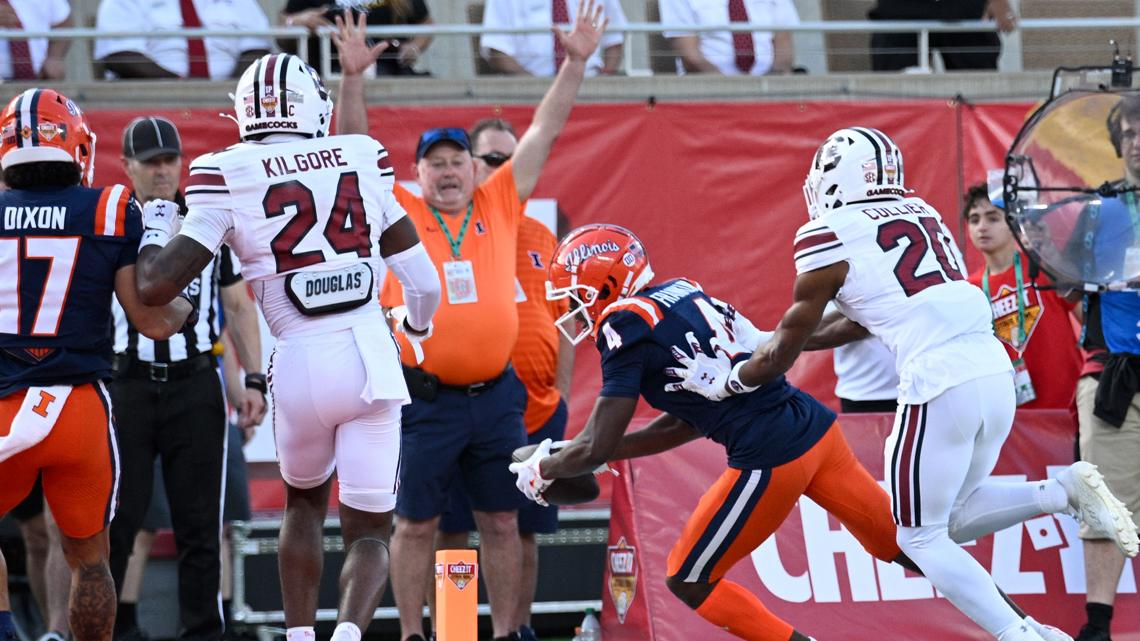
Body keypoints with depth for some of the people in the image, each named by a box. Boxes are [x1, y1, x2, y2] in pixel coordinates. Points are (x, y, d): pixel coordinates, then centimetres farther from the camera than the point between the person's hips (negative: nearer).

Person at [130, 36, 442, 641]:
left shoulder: (230, 179, -3)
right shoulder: (362, 161, 5)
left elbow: (156, 285, -8)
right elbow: (422, 281, 11)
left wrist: (154, 230, 14)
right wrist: (417, 320, 34)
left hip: (301, 365, 0)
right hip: (372, 360, 0)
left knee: (304, 501, 28)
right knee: (369, 527, 9)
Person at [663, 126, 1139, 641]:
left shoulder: (830, 238, -1)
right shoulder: (921, 214, 19)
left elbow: (783, 353, 8)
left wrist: (721, 381, 25)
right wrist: (796, 341, 39)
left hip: (940, 386, -7)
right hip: (994, 372, 7)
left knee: (920, 537, 7)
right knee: (951, 521, 22)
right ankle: (1063, 490, 3)